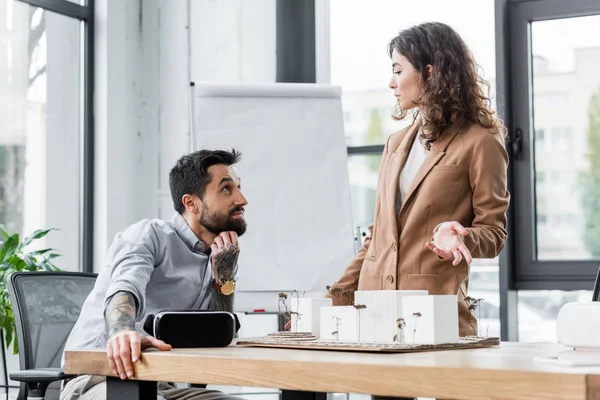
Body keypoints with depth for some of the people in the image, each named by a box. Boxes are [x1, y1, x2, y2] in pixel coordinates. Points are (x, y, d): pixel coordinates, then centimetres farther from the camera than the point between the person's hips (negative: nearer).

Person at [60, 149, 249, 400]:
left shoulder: (216, 260, 15)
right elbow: (125, 288, -28)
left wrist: (224, 275, -3)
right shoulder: (149, 235, -6)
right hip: (98, 378, -6)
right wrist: (122, 331, -50)